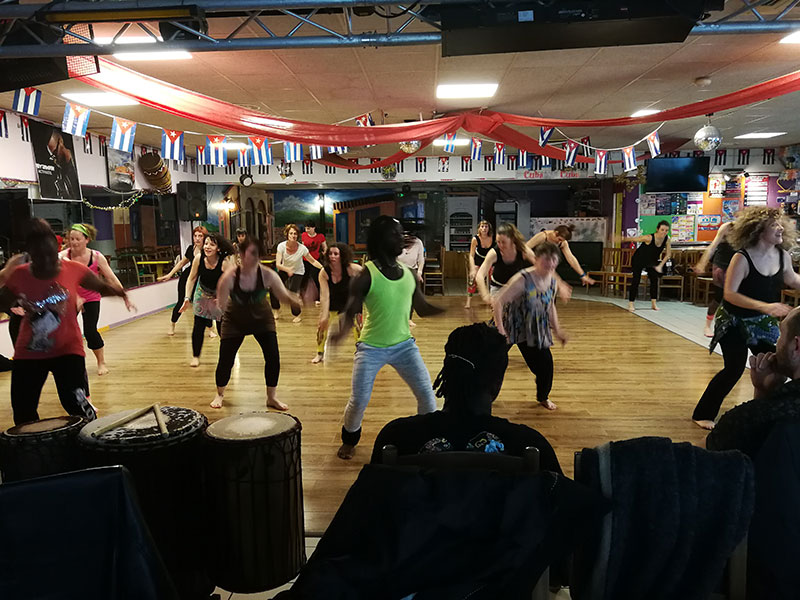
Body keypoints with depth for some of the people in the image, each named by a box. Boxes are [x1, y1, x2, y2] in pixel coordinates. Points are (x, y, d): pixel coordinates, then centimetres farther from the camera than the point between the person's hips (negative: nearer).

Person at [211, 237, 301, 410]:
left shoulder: (268, 275, -26)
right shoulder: (229, 277, -29)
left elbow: (285, 296, -20)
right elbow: (221, 306, -27)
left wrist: (299, 300, -41)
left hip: (262, 318, 1)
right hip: (235, 321, -1)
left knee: (273, 356, -8)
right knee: (225, 359, 1)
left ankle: (272, 397, 13)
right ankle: (220, 394, 31)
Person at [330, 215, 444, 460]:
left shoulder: (409, 273, 0)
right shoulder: (366, 275, -15)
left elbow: (422, 308, 8)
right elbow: (350, 312, -15)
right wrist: (342, 331, -37)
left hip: (404, 344, 4)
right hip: (371, 348, -4)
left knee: (427, 394, 1)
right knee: (359, 401, 1)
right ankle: (350, 440, 30)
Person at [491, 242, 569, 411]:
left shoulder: (553, 282, -5)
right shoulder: (523, 279, -27)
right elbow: (498, 302, -29)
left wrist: (557, 330, 11)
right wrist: (500, 330, -33)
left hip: (536, 330, 6)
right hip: (513, 326, -5)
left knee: (545, 363, 5)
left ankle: (543, 397, 32)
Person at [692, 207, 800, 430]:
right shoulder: (742, 258, -23)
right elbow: (730, 294, -29)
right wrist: (764, 306, -38)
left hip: (762, 324, 7)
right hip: (734, 322, -6)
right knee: (735, 368, -9)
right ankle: (703, 414, 6)